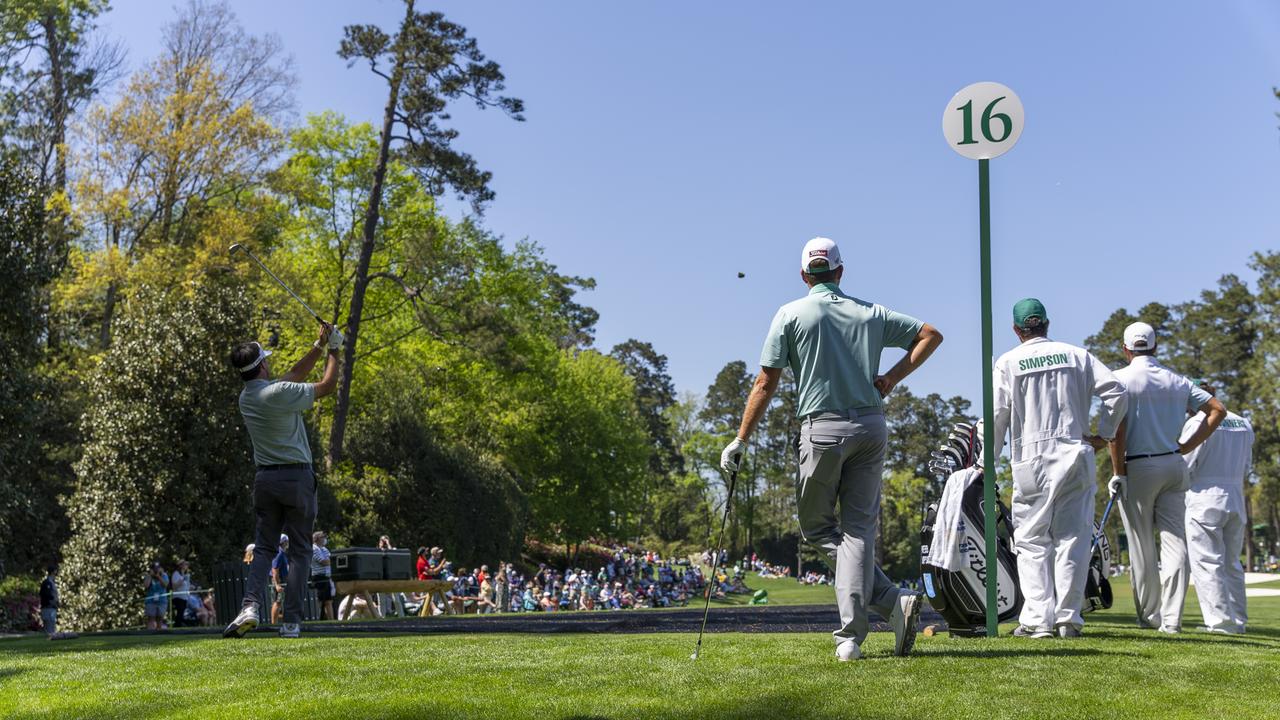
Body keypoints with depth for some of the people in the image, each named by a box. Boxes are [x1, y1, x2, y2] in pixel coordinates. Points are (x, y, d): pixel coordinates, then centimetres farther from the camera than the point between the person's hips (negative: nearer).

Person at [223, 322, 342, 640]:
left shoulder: (245, 398, 7)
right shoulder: (278, 393, -16)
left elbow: (295, 374, 18)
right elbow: (327, 386, -5)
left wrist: (319, 346, 20)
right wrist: (333, 352, 10)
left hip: (265, 479, 6)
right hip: (297, 477, -6)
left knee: (263, 547, 10)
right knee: (300, 551, 3)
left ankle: (251, 604, -12)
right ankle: (292, 621, 0)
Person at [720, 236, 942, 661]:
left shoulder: (791, 314, 2)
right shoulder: (870, 313, 12)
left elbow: (766, 383, -3)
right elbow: (931, 334, 14)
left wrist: (740, 441, 1)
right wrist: (893, 378, 9)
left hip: (823, 429, -3)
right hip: (871, 426, 3)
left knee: (816, 526, 9)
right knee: (858, 528, 4)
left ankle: (892, 600, -8)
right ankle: (851, 636, -9)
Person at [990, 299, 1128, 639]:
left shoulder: (1007, 362, 3)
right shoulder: (1076, 355, 9)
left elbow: (997, 415, -2)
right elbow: (1117, 392, 3)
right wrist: (1103, 433, 12)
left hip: (1031, 461, -2)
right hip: (1075, 455, 2)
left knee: (1032, 540, 3)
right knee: (1073, 537, 5)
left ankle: (1037, 619, -4)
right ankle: (1068, 619, 4)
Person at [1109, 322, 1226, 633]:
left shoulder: (1121, 378, -5)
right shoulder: (1177, 380, 10)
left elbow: (1116, 429, -14)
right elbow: (1218, 410, 8)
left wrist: (1118, 472, -10)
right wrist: (1188, 447, 8)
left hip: (1137, 468, -4)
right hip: (1174, 466, 4)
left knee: (1142, 546, 4)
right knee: (1175, 541, 3)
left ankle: (1149, 616, 11)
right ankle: (1172, 618, -3)